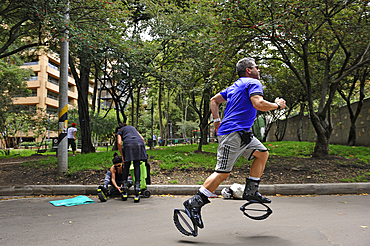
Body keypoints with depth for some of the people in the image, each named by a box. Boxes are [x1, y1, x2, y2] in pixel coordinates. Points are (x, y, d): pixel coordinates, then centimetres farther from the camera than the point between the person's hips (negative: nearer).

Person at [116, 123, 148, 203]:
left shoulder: (120, 131, 26)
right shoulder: (133, 128, 37)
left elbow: (119, 143, 7)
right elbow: (142, 139, 24)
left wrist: (122, 156, 11)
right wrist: (142, 150, 26)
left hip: (128, 145, -2)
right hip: (139, 144, 2)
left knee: (126, 166, 12)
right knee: (137, 166, 4)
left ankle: (124, 193, 13)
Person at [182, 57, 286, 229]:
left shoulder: (235, 86, 23)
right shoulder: (253, 83, -3)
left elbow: (214, 100, 24)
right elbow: (259, 104, -20)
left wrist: (217, 121, 22)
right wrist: (277, 105, -2)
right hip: (234, 133, -10)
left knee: (262, 153, 15)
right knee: (223, 172, -11)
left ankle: (251, 192, 17)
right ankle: (194, 204, -7)